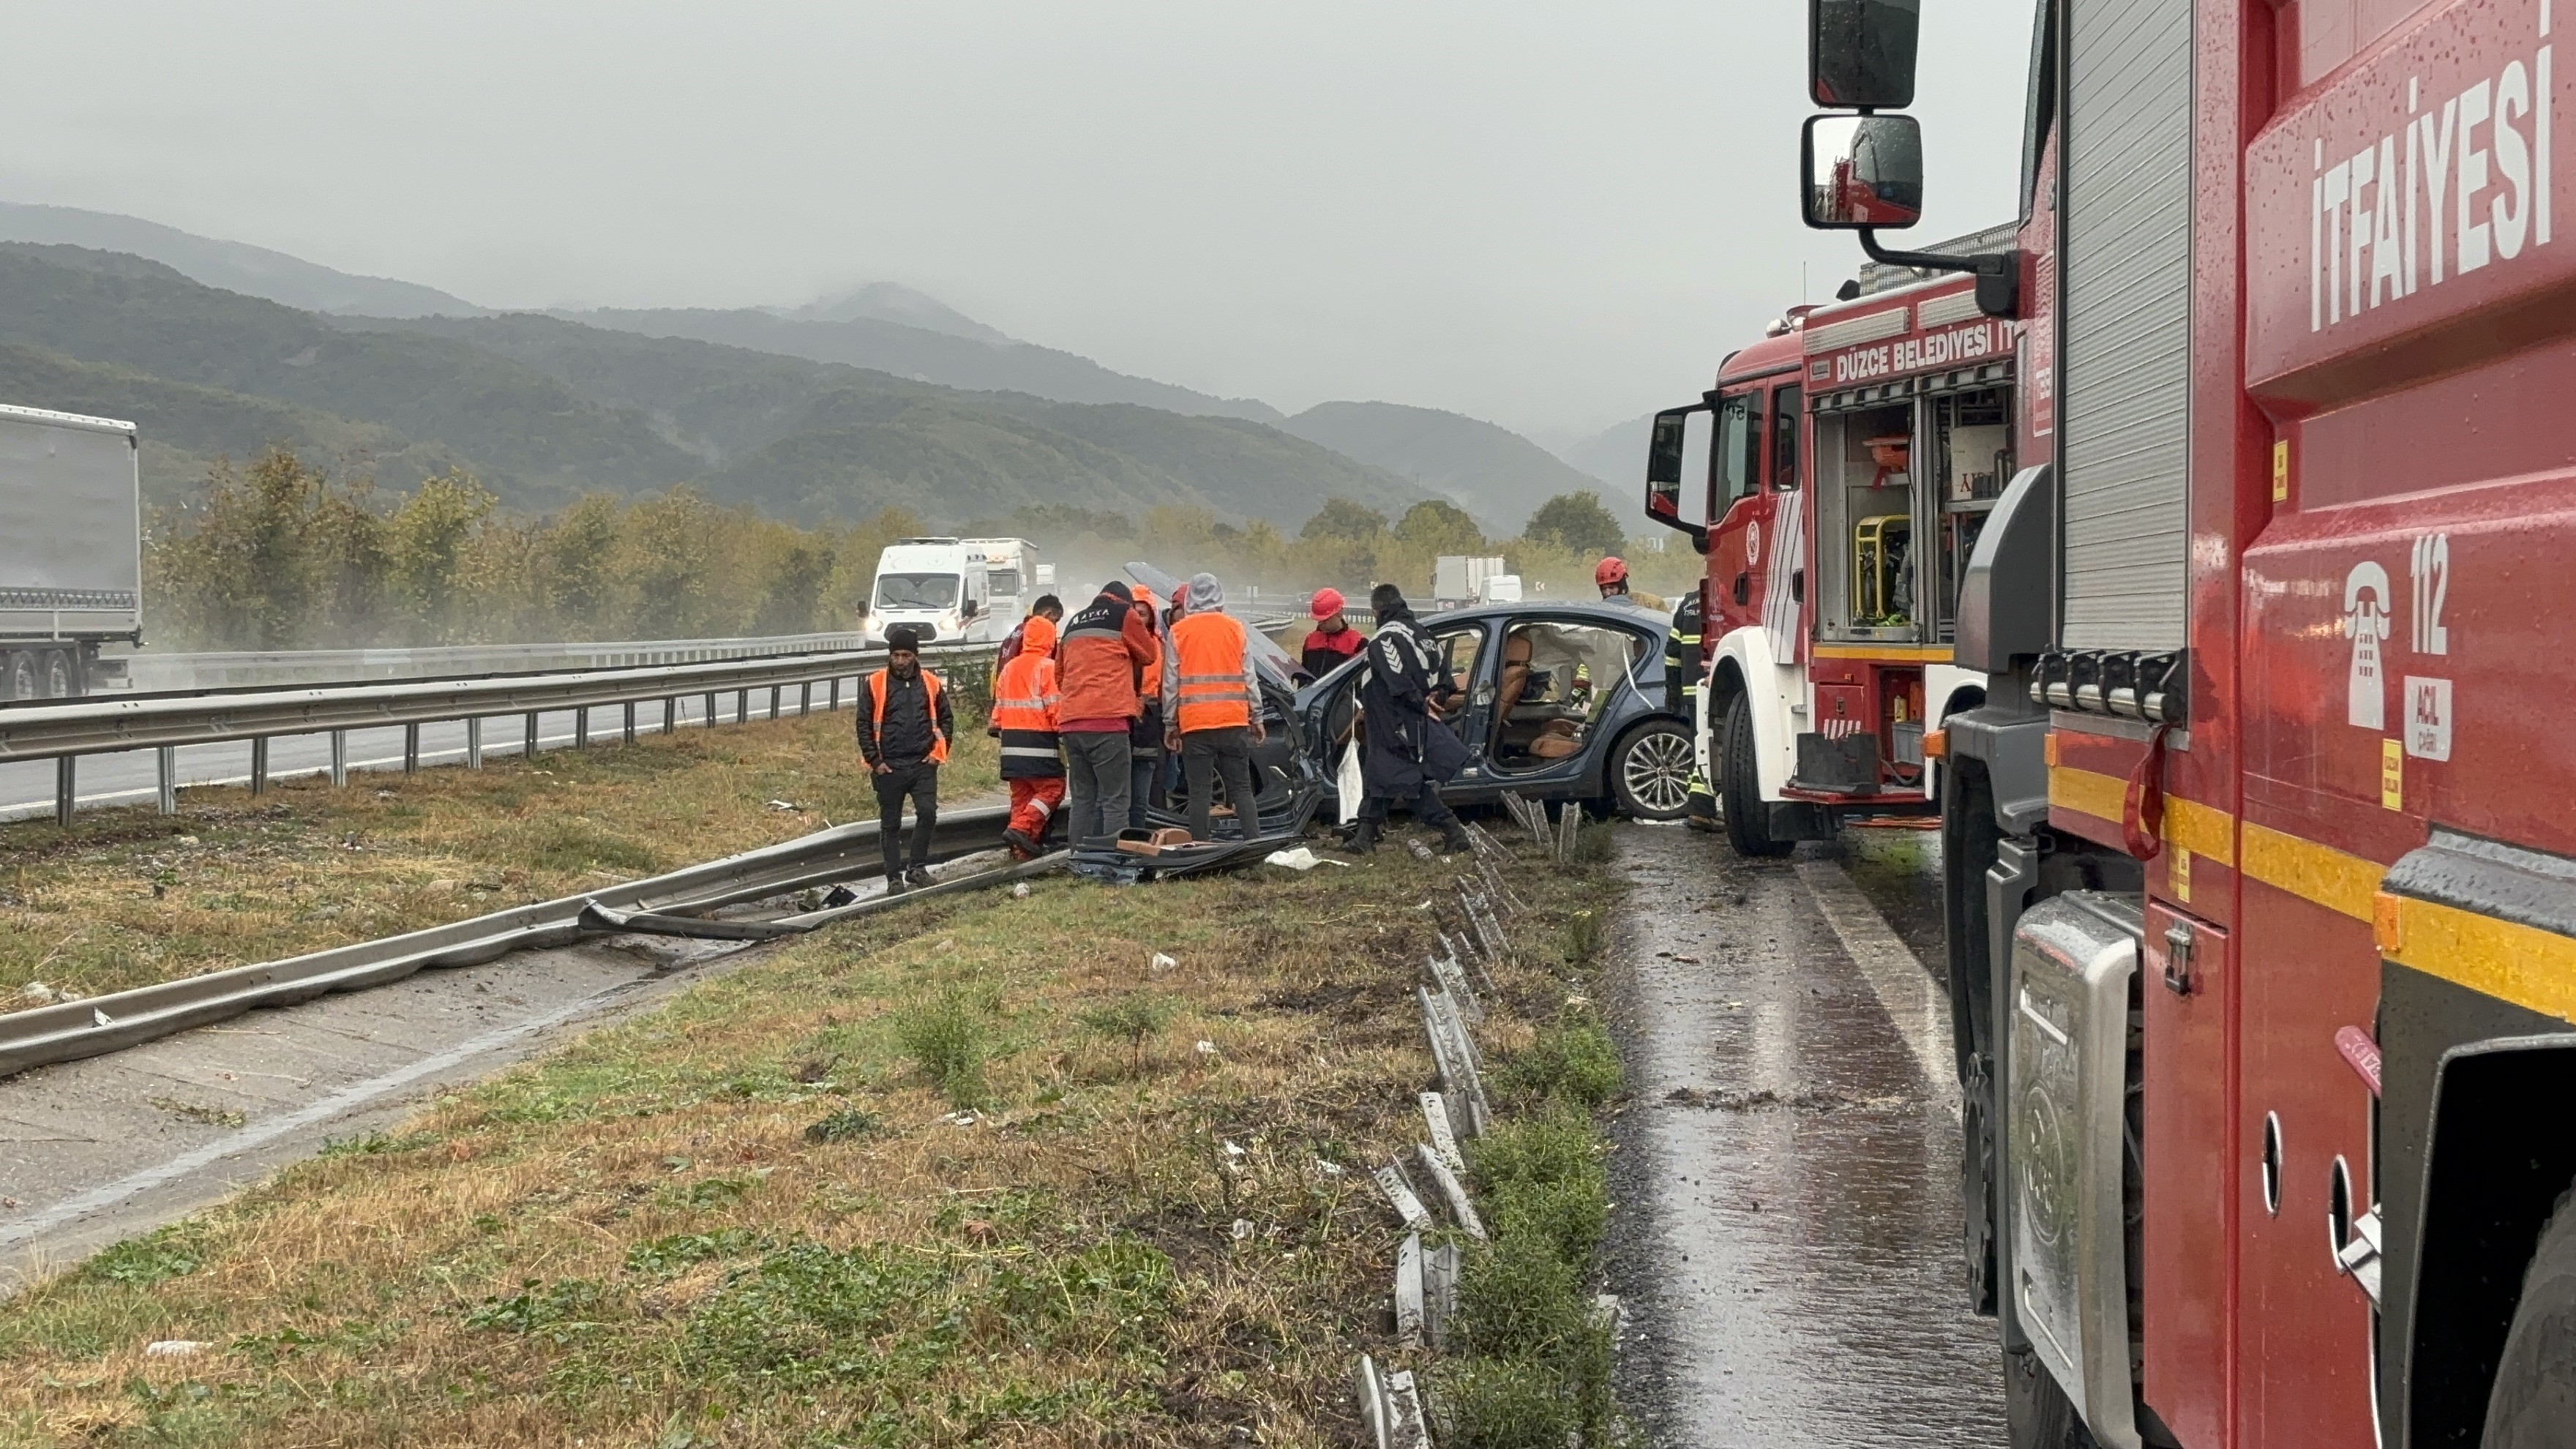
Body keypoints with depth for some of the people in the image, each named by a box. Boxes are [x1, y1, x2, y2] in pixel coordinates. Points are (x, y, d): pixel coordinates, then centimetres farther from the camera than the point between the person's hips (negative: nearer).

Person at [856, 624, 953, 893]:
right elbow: (864, 725, 3)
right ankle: (893, 877, 12)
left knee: (928, 813, -13)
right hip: (889, 767, -1)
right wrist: (874, 760, -3)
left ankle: (918, 867, 2)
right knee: (890, 823, 4)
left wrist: (938, 752, 2)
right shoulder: (876, 684, 0)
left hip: (923, 764, 1)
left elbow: (946, 720, 14)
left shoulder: (931, 683, 6)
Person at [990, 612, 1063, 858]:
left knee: (1021, 794, 11)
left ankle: (1022, 849, 8)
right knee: (1053, 788, -1)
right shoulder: (1048, 667, -8)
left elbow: (999, 705, 17)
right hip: (1040, 742, -7)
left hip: (1011, 743, 7)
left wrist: (998, 729, 23)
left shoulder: (1008, 669, 15)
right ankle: (1021, 829, -17)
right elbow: (1056, 708, -14)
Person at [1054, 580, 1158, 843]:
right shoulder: (1124, 615, 5)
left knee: (1083, 800, 10)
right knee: (1115, 801, -7)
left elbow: (1060, 672, 28)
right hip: (1108, 720, -6)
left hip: (1071, 721, 6)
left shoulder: (1073, 624, 23)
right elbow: (1148, 655, 14)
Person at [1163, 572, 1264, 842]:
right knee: (1241, 789, 7)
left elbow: (1170, 683, 2)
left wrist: (1170, 724, 8)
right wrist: (1256, 719, 13)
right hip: (1234, 721, 1)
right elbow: (1250, 678, 6)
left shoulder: (1179, 632, 1)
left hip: (1194, 723, -1)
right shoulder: (1236, 629, 5)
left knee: (1200, 792, 0)